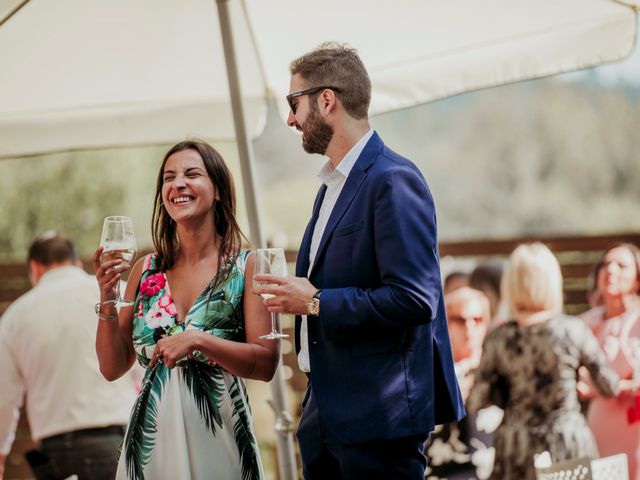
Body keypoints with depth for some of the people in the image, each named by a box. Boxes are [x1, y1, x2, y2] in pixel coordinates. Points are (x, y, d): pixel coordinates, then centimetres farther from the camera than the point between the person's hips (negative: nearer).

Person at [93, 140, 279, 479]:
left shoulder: (246, 267, -4)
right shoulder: (147, 270, 4)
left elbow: (266, 365, -9)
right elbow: (113, 368, 7)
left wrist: (199, 340, -21)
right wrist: (107, 299, -7)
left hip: (218, 436, -3)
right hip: (151, 439, 3)